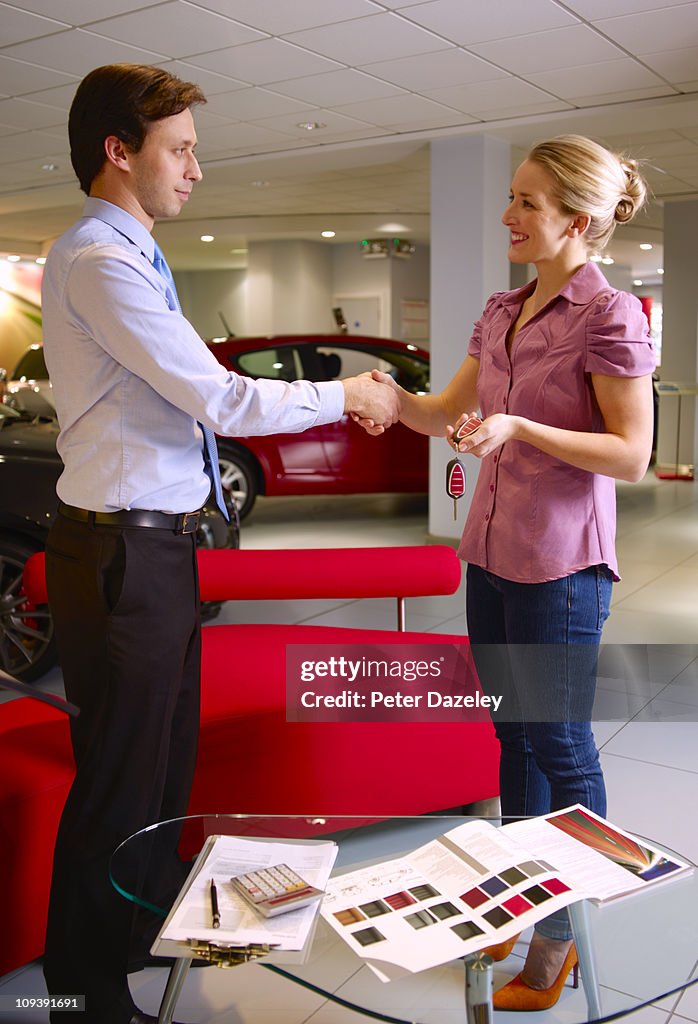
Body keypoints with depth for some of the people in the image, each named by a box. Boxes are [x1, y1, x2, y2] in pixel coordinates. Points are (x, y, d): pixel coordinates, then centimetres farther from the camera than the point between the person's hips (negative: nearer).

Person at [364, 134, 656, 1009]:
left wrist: (519, 427, -24)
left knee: (559, 744, 6)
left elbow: (631, 455, -14)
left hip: (560, 567, -7)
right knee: (513, 733, 18)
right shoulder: (501, 313, 9)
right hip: (491, 553, 7)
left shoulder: (608, 316, -12)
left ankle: (567, 934, 25)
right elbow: (448, 413, 14)